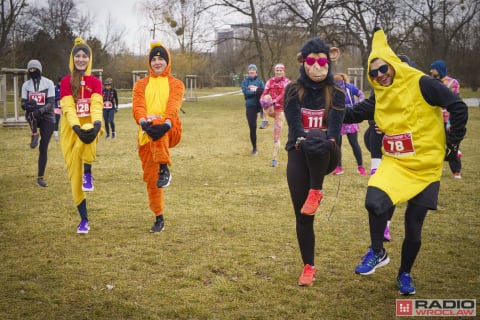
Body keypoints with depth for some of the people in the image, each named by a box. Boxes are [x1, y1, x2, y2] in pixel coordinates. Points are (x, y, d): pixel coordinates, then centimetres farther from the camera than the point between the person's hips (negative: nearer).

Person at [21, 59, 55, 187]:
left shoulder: (48, 83, -3)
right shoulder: (26, 84, 6)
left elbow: (51, 103, -10)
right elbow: (23, 103, 3)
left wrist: (40, 111, -29)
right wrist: (26, 105, -23)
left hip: (47, 117, -1)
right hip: (32, 117, 1)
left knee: (44, 147, -3)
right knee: (31, 110, -37)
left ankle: (40, 177, 5)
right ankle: (35, 135, -16)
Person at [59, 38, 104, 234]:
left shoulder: (95, 82, 3)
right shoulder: (65, 82, -1)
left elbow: (97, 105, -13)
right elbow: (68, 108, -14)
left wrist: (96, 124, -33)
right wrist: (76, 127, -32)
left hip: (90, 127, -1)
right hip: (71, 130, 1)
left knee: (85, 142, -40)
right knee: (74, 175, 2)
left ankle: (88, 174, -17)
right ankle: (84, 219, 14)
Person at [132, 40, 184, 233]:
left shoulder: (175, 84, 7)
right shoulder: (141, 84, 14)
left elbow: (173, 106, -12)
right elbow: (137, 106, -5)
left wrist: (166, 124, -33)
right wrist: (143, 122, -28)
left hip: (169, 132, -3)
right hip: (146, 135, 4)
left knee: (157, 125, -39)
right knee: (150, 178, 4)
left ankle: (164, 169, -38)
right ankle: (159, 218, 19)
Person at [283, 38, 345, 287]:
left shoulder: (335, 93, 2)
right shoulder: (293, 91, 2)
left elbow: (335, 126, -11)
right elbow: (294, 124, -11)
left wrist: (324, 141, -28)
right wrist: (305, 140, -27)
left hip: (325, 155, -1)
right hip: (299, 154, 1)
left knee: (319, 146, -40)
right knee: (302, 216, -2)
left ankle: (316, 192, -17)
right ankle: (308, 267, 16)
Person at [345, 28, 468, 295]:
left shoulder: (421, 84, -11)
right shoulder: (379, 98, 5)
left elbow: (458, 107, -11)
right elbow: (352, 114, 9)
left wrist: (454, 141, -7)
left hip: (425, 166, -3)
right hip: (395, 163, 3)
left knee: (414, 228, 2)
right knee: (375, 202, -27)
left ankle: (405, 274, 28)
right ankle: (377, 252, -1)